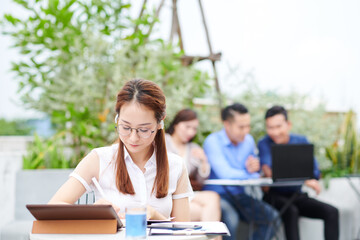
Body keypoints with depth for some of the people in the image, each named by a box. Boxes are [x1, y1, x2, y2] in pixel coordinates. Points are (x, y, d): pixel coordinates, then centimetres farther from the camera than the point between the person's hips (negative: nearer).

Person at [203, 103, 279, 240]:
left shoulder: (248, 141, 9)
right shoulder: (213, 141, -12)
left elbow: (255, 174, 18)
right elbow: (225, 173, -23)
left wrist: (253, 168, -8)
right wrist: (253, 175, -11)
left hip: (240, 196, 6)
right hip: (218, 195, -6)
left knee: (272, 217, -13)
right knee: (230, 217, -36)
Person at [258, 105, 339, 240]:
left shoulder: (302, 142, 3)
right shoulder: (264, 144, -7)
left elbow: (315, 173, -6)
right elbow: (269, 172, -23)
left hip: (297, 196, 4)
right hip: (274, 196, -4)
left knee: (331, 212, -16)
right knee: (291, 211, -34)